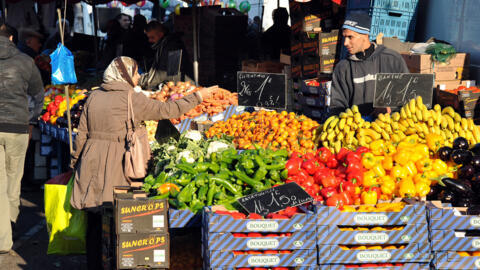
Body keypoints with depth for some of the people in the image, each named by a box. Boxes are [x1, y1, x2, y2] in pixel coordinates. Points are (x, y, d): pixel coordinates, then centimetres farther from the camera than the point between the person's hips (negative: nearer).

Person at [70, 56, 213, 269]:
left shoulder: (94, 96, 9)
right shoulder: (132, 99, -7)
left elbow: (82, 133, 11)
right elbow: (166, 110, 0)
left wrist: (76, 162, 22)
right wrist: (197, 97, 10)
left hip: (90, 163, 6)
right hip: (114, 164, -6)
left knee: (93, 220, 11)